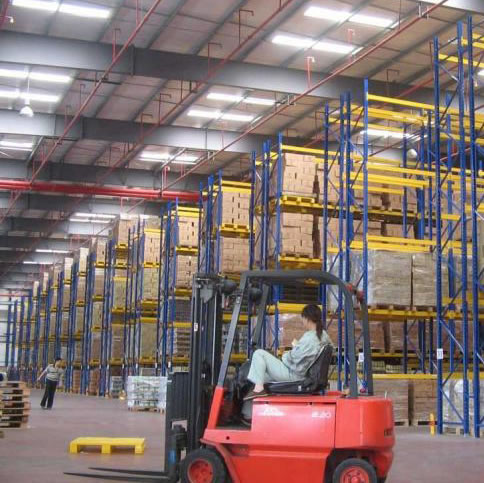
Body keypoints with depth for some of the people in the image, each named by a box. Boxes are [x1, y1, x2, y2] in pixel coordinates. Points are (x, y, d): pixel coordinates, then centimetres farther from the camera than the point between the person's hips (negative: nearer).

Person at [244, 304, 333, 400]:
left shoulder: (309, 338, -27)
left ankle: (258, 388, -11)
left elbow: (294, 357, -25)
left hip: (293, 375, -10)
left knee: (259, 354, -8)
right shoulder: (323, 335, 0)